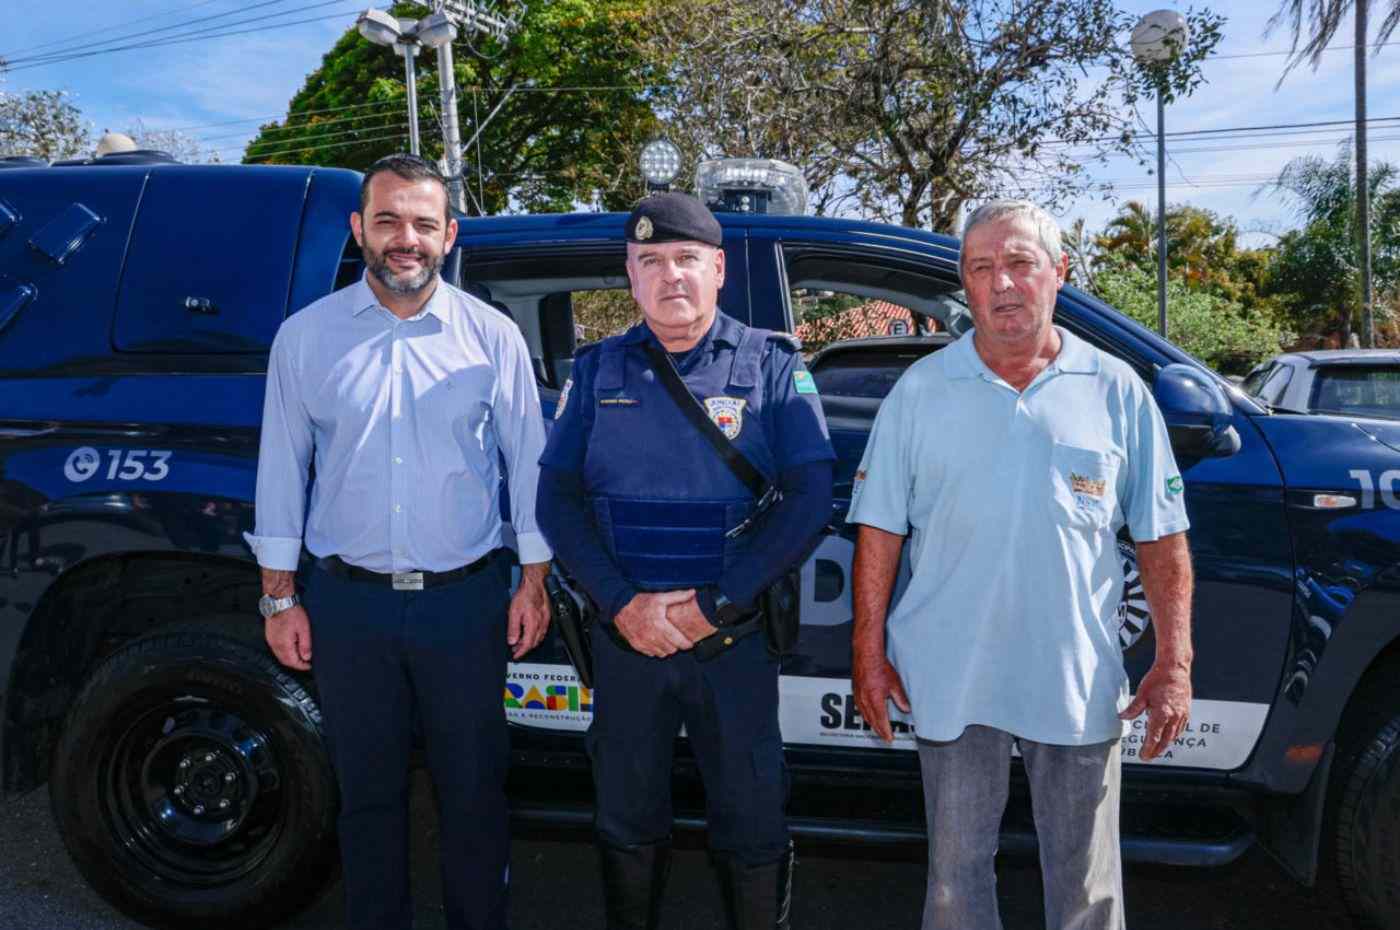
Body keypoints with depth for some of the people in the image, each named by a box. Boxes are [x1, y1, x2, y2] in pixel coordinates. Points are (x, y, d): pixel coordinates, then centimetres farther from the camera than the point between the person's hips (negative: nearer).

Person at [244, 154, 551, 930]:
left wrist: (533, 582, 1)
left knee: (473, 789, 11)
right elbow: (281, 469, 4)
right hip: (349, 603, 1)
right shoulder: (305, 336, 0)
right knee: (368, 793, 15)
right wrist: (279, 597, 3)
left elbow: (527, 461, 3)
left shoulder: (491, 336, -2)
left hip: (465, 601, 0)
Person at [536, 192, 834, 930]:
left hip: (735, 638, -2)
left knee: (752, 826, 9)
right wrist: (624, 604, -12)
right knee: (627, 821, 16)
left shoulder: (772, 365, -2)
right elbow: (558, 497, 1)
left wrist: (713, 603, -16)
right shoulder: (599, 370, 5)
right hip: (624, 634, 2)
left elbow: (808, 498, -10)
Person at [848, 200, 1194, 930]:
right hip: (950, 678, 0)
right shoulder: (921, 390, 0)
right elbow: (880, 529, 1)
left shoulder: (1117, 391, 0)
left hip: (1079, 681, 0)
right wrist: (868, 651, -2)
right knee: (957, 871, 15)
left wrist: (1174, 662, -3)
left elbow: (1161, 538, 3)